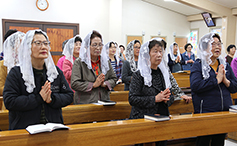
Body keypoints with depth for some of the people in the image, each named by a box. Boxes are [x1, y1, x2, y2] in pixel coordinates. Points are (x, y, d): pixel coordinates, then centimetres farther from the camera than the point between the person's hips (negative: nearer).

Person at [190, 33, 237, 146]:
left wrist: (226, 81, -11)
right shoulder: (198, 65, -6)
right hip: (204, 112, -5)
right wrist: (217, 79, -19)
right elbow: (195, 85, -22)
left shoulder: (225, 65, 11)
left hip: (225, 112, 5)